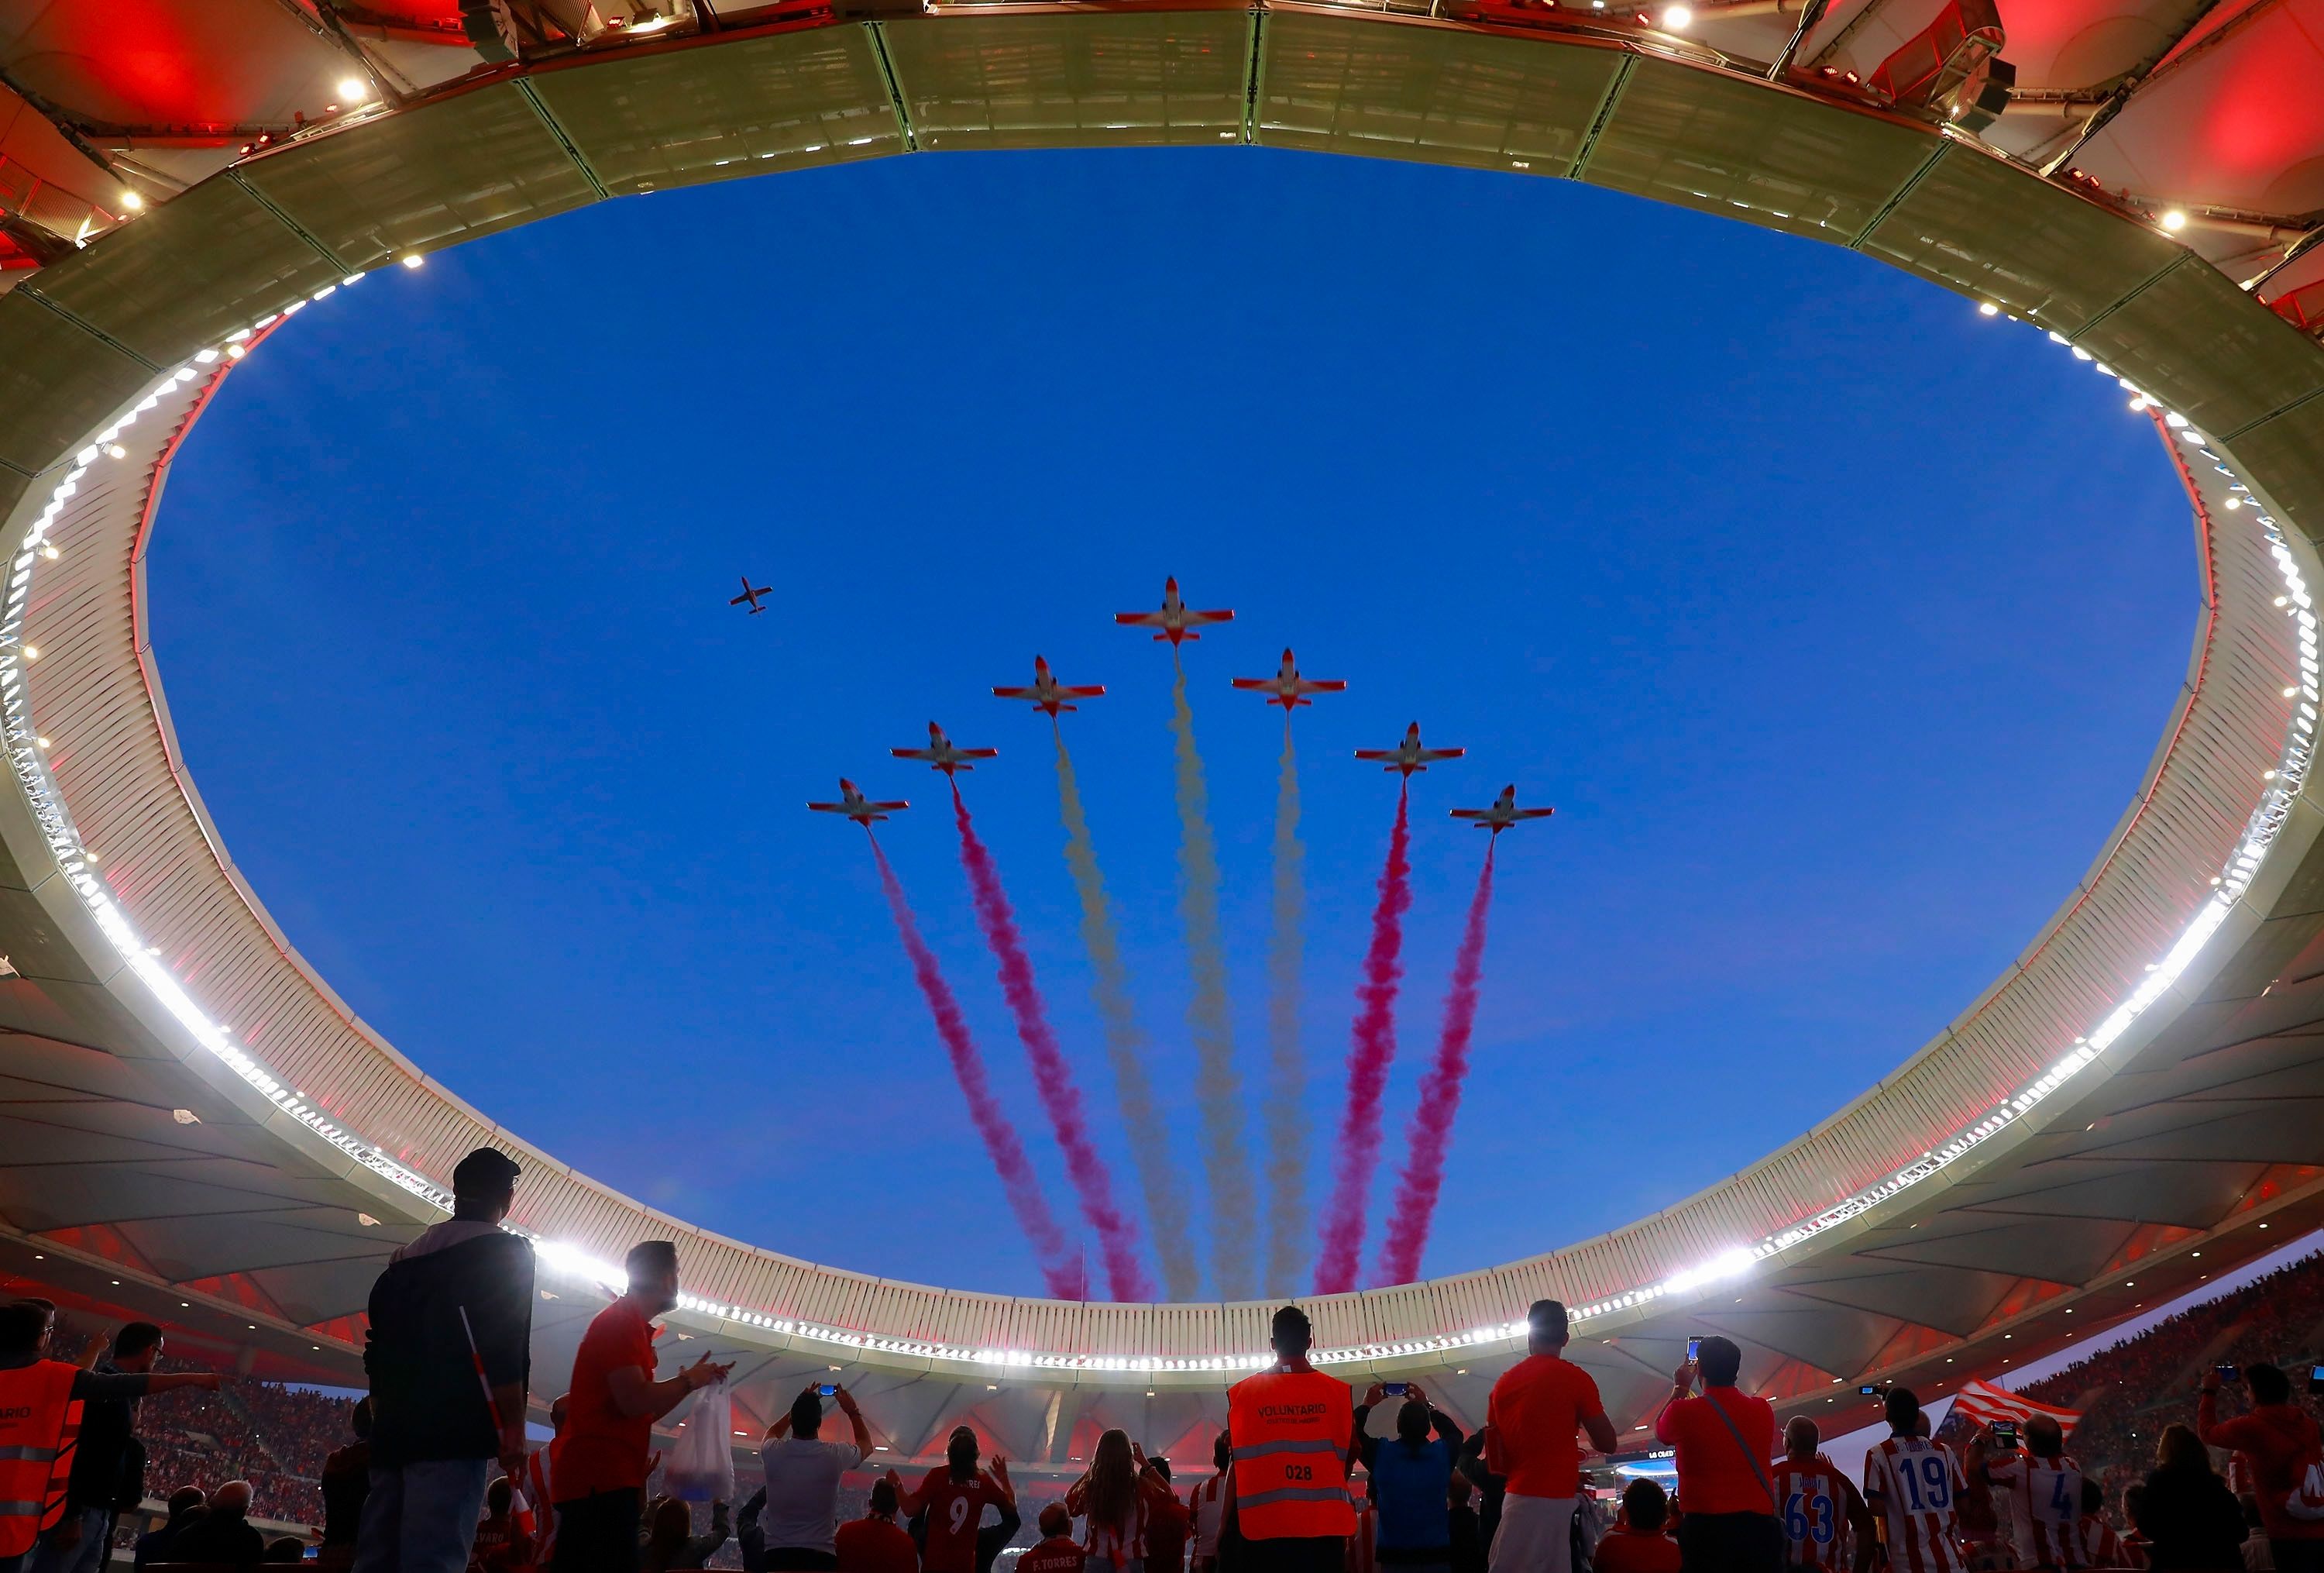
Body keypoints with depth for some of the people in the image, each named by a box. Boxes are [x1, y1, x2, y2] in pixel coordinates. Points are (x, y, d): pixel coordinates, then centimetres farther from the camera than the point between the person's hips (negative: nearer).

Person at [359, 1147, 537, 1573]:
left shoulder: (403, 1259, 22)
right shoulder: (505, 1251, -1)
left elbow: (377, 1354, 20)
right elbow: (502, 1346, -12)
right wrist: (514, 1427, -10)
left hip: (393, 1433, 7)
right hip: (453, 1432, -7)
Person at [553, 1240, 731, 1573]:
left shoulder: (628, 1323, 22)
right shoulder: (621, 1320, -10)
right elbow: (634, 1403, -21)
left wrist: (694, 1380, 20)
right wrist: (687, 1381, -6)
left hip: (608, 1478, 11)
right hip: (600, 1479, -11)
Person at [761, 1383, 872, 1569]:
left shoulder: (773, 1452, -3)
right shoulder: (834, 1455, -6)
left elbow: (772, 1434, 27)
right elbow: (866, 1444, 19)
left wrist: (800, 1406, 30)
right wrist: (852, 1411, 29)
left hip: (777, 1556, 2)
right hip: (821, 1557, -2)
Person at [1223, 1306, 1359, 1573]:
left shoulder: (1243, 1393, 0)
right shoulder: (1338, 1392, 1)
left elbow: (1239, 1462, 2)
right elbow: (1348, 1454, 11)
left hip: (1263, 1525, 0)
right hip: (1324, 1522, 1)